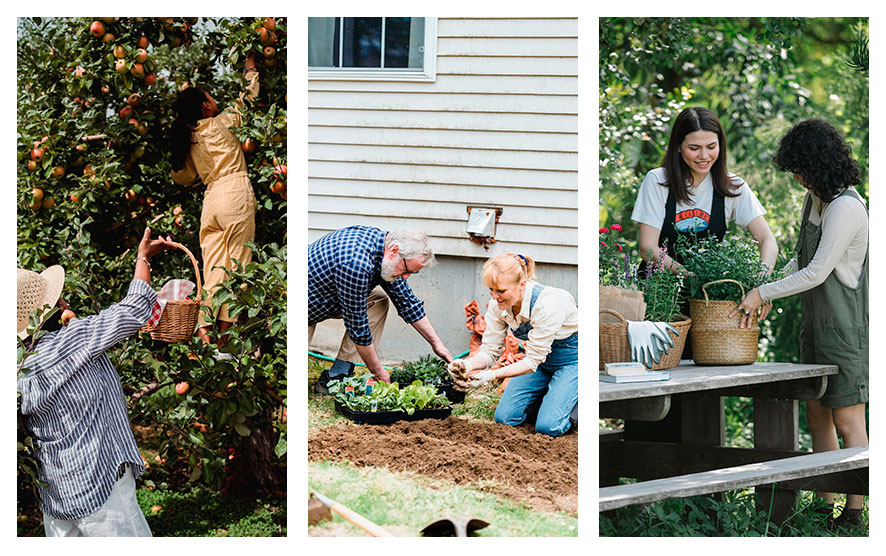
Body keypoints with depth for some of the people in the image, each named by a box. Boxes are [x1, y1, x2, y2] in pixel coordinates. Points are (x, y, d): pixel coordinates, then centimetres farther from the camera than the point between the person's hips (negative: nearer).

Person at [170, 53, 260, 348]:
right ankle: (225, 327, -6)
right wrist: (250, 68, 24)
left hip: (210, 199, 6)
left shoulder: (189, 140, 12)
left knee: (213, 266, 5)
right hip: (236, 195, -5)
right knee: (236, 264, -2)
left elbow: (183, 176, 23)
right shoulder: (222, 123, -2)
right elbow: (248, 96, 9)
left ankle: (203, 324, -9)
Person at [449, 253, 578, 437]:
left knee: (548, 426, -19)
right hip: (541, 358, 6)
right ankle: (547, 392, 20)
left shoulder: (547, 304, -35)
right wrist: (468, 364, -31)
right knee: (505, 417, -3)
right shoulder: (498, 305, -15)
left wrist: (494, 374, -41)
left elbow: (533, 360, -31)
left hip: (570, 356, -6)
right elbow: (490, 350, -10)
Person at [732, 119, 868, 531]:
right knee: (817, 415, 11)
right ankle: (824, 506, 16)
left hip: (846, 327, -9)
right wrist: (769, 288, 6)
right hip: (817, 324, 10)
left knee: (848, 421, -6)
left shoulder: (846, 208, -19)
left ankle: (854, 514, -2)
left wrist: (763, 294, -15)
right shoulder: (814, 200, 10)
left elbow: (818, 272, -21)